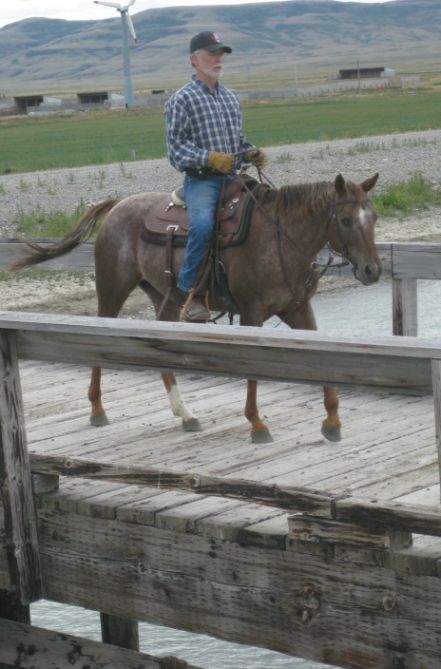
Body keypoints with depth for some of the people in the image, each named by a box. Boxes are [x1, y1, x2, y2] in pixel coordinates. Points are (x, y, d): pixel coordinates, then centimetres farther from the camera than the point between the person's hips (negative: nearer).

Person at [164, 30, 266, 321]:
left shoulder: (231, 97, 19)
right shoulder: (182, 99, -1)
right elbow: (176, 147, -8)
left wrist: (252, 153, 3)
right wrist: (210, 158, -22)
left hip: (233, 178, 7)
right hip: (201, 180, -6)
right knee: (203, 222, -33)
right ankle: (191, 291, -22)